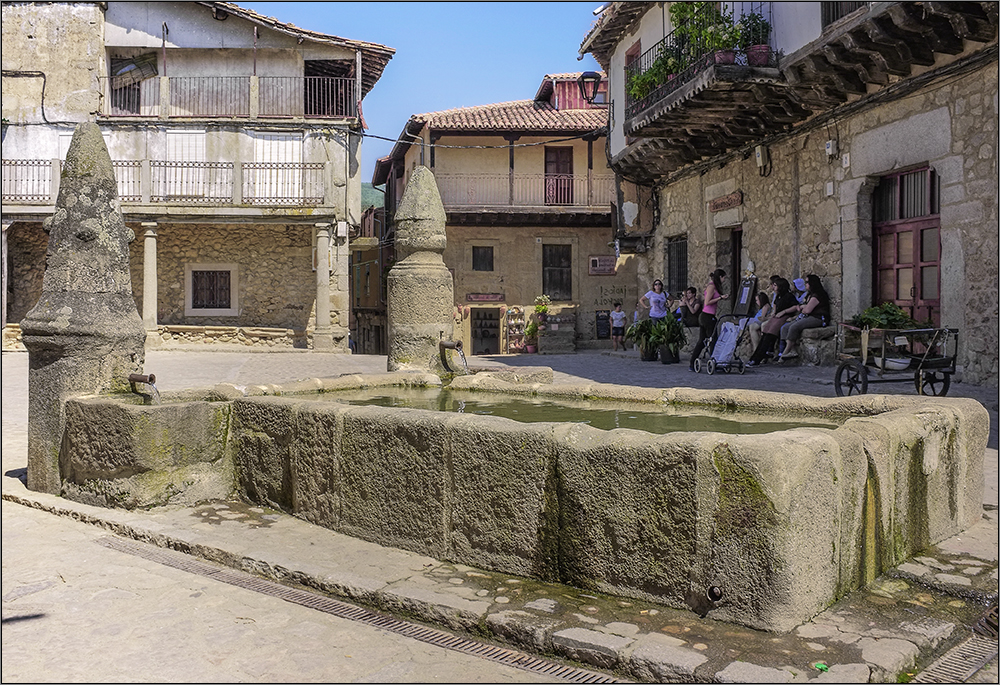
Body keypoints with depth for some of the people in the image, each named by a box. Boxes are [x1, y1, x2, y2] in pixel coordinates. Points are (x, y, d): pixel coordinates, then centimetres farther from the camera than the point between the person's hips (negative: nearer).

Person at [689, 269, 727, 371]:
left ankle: (692, 364, 9)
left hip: (703, 316, 10)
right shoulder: (711, 286, -11)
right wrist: (720, 298, -13)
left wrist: (722, 297, 16)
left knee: (702, 341, 9)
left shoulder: (713, 286, 17)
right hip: (708, 317, -10)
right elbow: (707, 302, -17)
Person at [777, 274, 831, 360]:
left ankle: (785, 352, -23)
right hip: (808, 317, 10)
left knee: (794, 327, -30)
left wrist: (801, 308, 5)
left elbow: (807, 310, -17)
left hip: (817, 319, -10)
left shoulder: (817, 295, -11)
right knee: (785, 328, -8)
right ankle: (792, 351, -24)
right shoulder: (810, 295, 23)